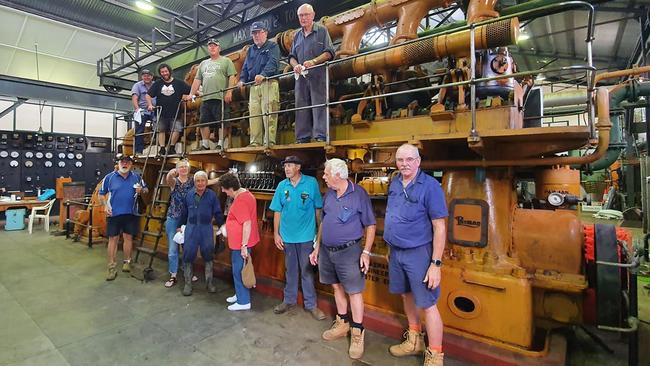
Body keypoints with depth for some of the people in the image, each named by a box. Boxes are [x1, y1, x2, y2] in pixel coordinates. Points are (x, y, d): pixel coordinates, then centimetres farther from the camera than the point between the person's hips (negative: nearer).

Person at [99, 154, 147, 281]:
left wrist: (141, 190, -10)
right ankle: (112, 268, 11)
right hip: (114, 213, -1)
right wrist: (106, 206, -8)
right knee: (113, 238, 3)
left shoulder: (136, 177, 2)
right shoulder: (109, 177, -2)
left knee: (128, 237, 10)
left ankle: (127, 262, 26)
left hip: (130, 213, 1)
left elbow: (145, 189, 13)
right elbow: (101, 194, 6)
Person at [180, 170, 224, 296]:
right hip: (191, 228, 1)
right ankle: (187, 283, 18)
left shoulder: (212, 195, -3)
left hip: (206, 229, -1)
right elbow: (184, 212, 12)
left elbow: (217, 213, 1)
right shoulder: (189, 194, 1)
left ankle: (209, 282, 23)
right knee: (188, 255, 3)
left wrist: (222, 226, 1)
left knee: (208, 255, 9)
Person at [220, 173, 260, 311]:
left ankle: (243, 302, 15)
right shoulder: (245, 194, 9)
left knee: (238, 271, 2)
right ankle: (240, 294, 36)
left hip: (241, 243, -10)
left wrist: (244, 246, -24)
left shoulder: (240, 201, -23)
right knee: (238, 269, 21)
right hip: (241, 241, 10)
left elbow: (247, 224, -27)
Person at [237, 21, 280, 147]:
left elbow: (272, 63, -10)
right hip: (254, 85, 6)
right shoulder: (251, 50, 27)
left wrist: (263, 74, -27)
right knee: (253, 114, 0)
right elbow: (245, 67, 24)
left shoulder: (272, 46, 8)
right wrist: (242, 80, 5)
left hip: (268, 83, -6)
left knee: (268, 113, -13)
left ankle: (269, 141, -14)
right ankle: (255, 142, 1)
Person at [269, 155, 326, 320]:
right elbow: (277, 211, 5)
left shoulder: (311, 183, -9)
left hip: (306, 235, -3)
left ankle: (311, 304, 21)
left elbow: (318, 208, -4)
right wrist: (276, 233, 1)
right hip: (287, 236, 3)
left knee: (307, 271, 7)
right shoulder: (282, 186, 0)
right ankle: (289, 300, 34)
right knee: (290, 270, 18)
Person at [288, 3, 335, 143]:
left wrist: (313, 61, -16)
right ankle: (302, 138, 5)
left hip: (318, 75, -5)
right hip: (301, 76, 5)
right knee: (301, 107, 2)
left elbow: (329, 53, -2)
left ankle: (320, 136, -13)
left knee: (319, 104, -12)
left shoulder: (322, 30, 8)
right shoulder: (297, 35, 22)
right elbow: (292, 56, 20)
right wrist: (295, 65, -3)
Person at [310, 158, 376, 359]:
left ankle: (357, 333, 18)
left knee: (354, 291, 3)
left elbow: (370, 225, -9)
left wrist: (366, 252, -14)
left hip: (348, 251, -6)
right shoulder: (329, 194, 5)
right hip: (327, 251, 7)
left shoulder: (359, 194, -13)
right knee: (337, 287, 18)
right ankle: (342, 324, 36)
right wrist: (317, 248, 13)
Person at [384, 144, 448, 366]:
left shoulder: (430, 186, -15)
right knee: (406, 296, 20)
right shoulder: (394, 183, 5)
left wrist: (436, 264, -18)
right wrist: (391, 248, 15)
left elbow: (439, 227, -16)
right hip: (396, 252, 7)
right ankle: (414, 341, 41)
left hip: (418, 253, -7)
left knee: (427, 304, 1)